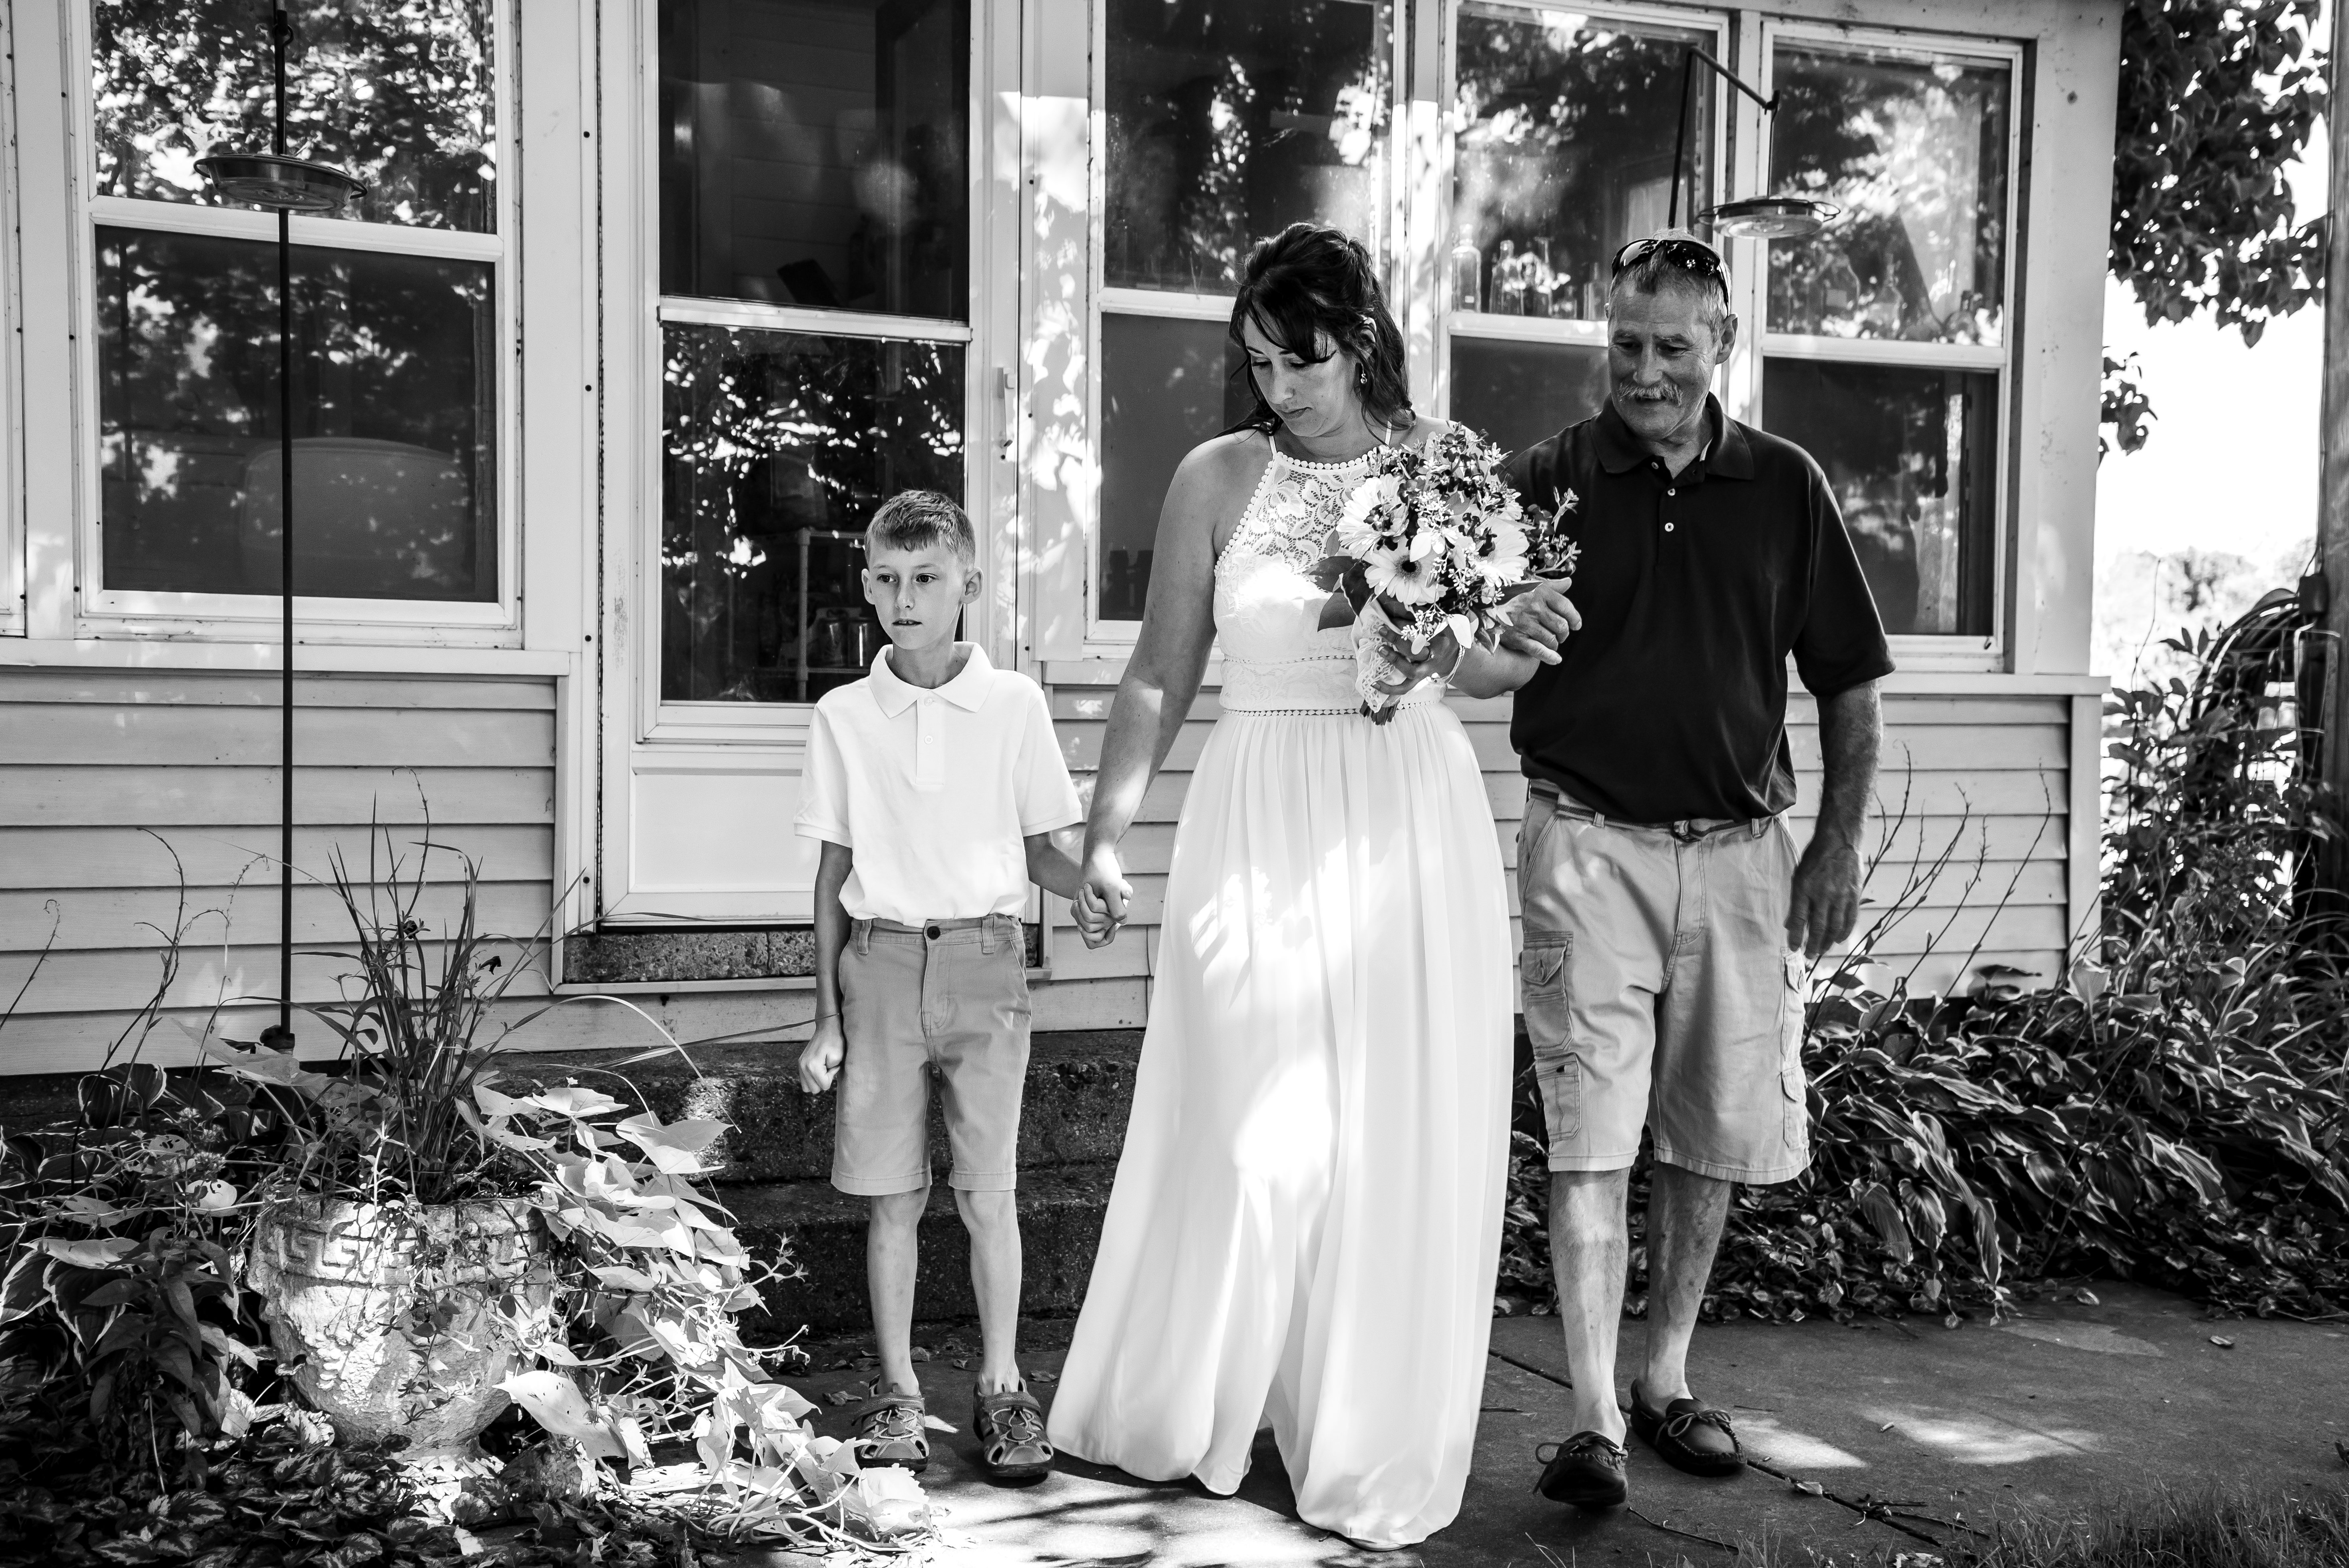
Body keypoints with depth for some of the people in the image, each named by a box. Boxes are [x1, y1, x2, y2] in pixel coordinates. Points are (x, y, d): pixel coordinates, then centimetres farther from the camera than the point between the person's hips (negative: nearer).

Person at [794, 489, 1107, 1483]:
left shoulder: (1014, 705, 1)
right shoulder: (844, 715, 5)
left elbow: (1047, 845, 7)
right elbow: (834, 868, 8)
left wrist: (1085, 888, -16)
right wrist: (827, 1015, 6)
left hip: (985, 962, -1)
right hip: (882, 962, 1)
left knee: (988, 1191, 1)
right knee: (891, 1194, 6)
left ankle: (1002, 1387, 14)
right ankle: (897, 1390, 18)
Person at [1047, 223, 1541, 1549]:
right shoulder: (1219, 478, 3)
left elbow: (1525, 659, 8)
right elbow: (1162, 674, 5)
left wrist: (1448, 648, -12)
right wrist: (1108, 829, 0)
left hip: (1413, 829, 1)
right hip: (1262, 831, -1)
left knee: (1402, 1138, 3)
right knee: (1258, 1132, -3)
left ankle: (1376, 1456, 18)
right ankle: (1179, 1413, 18)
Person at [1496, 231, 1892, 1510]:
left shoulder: (1785, 487, 6)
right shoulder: (1547, 479, 0)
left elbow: (1848, 683, 10)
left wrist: (1839, 843, 5)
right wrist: (1507, 632, -26)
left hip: (1740, 849, 3)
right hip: (1589, 842, -3)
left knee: (1714, 1136, 10)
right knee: (1590, 1137, -7)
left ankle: (1667, 1381, 27)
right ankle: (1595, 1418, -1)